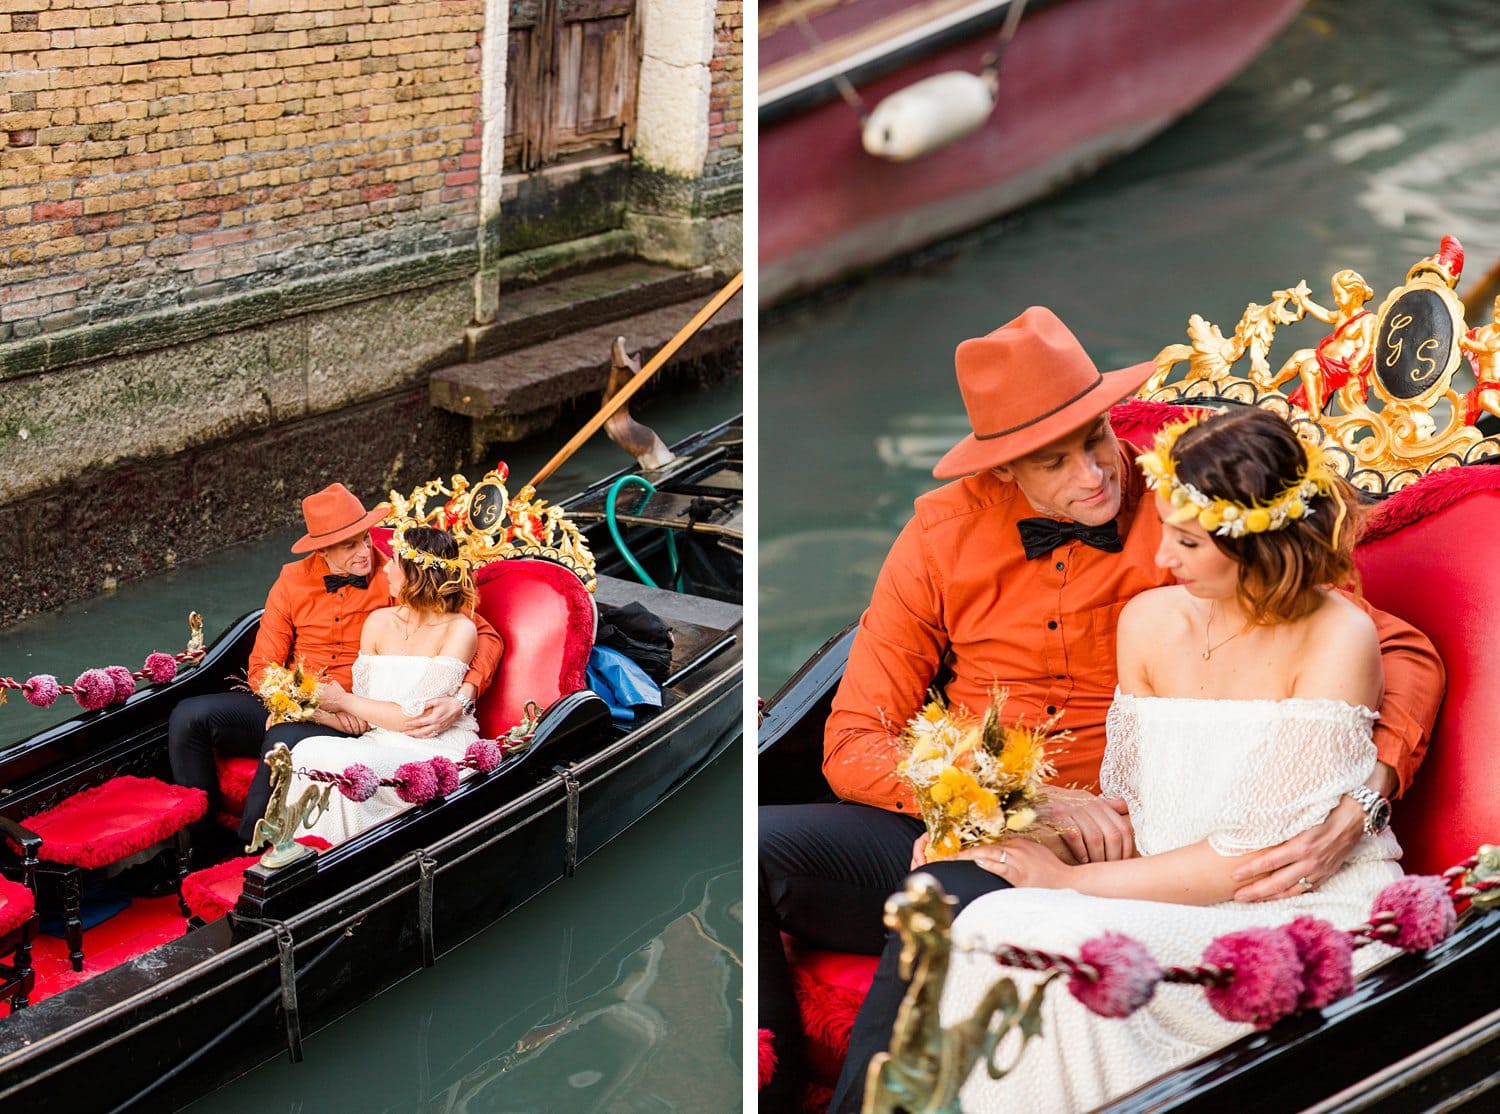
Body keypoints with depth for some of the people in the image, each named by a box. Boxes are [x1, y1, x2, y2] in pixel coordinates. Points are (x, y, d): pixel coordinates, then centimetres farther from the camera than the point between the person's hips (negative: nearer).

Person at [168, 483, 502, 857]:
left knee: (286, 740, -36)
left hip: (352, 722, -4)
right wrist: (314, 708, -16)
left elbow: (485, 636, -7)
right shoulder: (293, 580, 6)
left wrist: (462, 699, -27)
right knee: (189, 717, -15)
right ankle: (202, 854, -6)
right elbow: (262, 669, 4)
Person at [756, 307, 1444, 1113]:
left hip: (1090, 861, -3)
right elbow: (854, 744, 3)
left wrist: (1366, 795, -21)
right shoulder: (944, 532, 6)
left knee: (952, 907, -37)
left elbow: (1403, 653, -1)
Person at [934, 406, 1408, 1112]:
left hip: (1311, 921, -5)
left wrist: (1072, 880, -14)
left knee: (1059, 939, -30)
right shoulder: (1149, 620, 8)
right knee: (993, 922, -25)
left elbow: (1271, 855, -14)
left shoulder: (1338, 638, -11)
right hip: (1178, 900, 6)